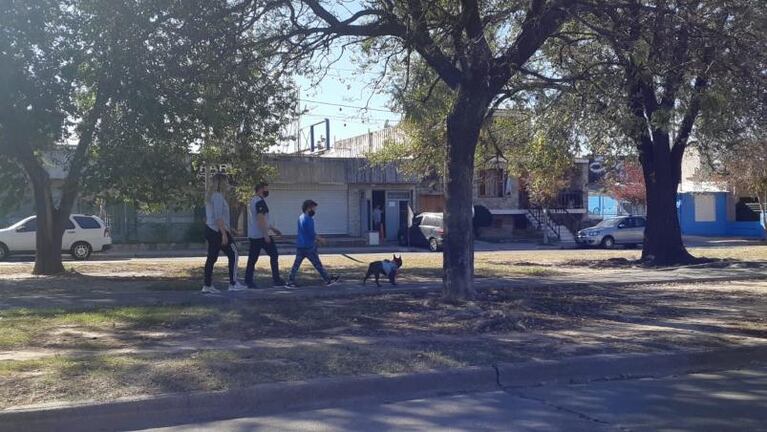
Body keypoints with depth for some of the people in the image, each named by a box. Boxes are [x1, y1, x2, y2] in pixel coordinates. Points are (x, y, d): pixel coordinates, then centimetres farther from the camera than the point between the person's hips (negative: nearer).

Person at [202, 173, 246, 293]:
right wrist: (224, 233, -22)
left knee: (212, 257, 9)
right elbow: (218, 217, -21)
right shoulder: (218, 196, -14)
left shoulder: (210, 196, 16)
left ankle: (207, 285, 9)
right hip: (218, 230, -10)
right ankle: (233, 283, -1)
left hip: (210, 230, 10)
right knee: (233, 254, -2)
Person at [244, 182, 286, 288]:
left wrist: (273, 228, 28)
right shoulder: (260, 202, -14)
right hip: (261, 235, -9)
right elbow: (260, 219, -22)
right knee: (274, 255, 1)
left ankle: (248, 281, 5)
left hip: (252, 235, 9)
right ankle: (276, 279, 4)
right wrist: (266, 235, -22)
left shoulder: (253, 201, 18)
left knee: (252, 259, 7)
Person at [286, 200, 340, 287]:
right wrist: (320, 239, -2)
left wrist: (316, 238, 15)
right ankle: (328, 280, 10)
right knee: (317, 264, 1)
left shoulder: (301, 218, 12)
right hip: (308, 247, -8)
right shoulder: (308, 219, -18)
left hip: (299, 245, 8)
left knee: (296, 264, 8)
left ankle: (290, 282, 5)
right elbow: (312, 234, -17)